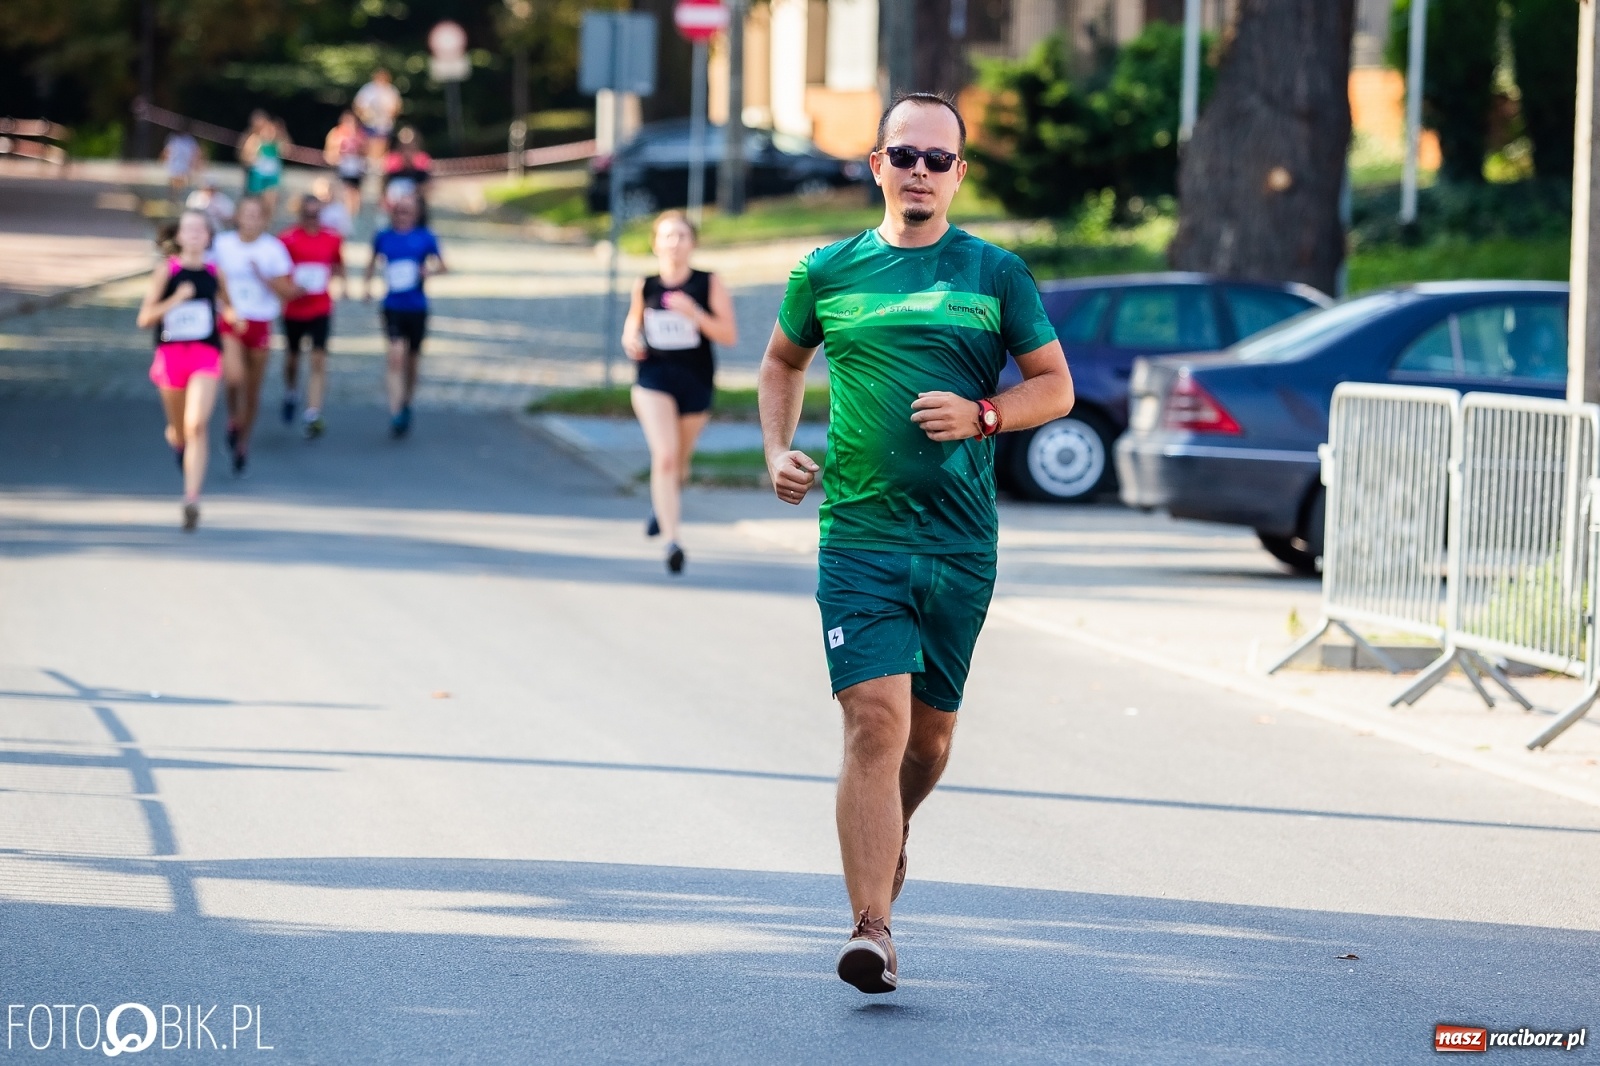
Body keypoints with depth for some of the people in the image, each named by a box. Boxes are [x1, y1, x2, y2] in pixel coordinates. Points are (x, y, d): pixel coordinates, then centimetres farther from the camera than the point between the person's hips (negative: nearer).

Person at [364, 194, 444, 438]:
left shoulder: (425, 237, 1)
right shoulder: (383, 237, 4)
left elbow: (441, 265, 8)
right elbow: (373, 260, 21)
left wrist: (430, 270, -13)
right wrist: (367, 284, 8)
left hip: (417, 308, 1)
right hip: (393, 307, -1)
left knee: (412, 361, 11)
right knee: (396, 356, -16)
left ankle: (406, 405, 34)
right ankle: (396, 415, -20)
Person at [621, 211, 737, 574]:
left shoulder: (710, 285, -6)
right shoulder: (645, 286, -1)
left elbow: (729, 336, -9)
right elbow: (633, 319, 18)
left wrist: (695, 314, -23)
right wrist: (630, 340, -4)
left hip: (696, 381, 1)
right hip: (654, 377, -1)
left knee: (680, 460, 19)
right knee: (664, 456, -18)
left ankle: (662, 499, 55)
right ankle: (672, 541, -22)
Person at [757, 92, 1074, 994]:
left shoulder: (996, 275, 5)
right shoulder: (828, 274, 6)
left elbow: (1056, 386, 8)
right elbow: (783, 361, 23)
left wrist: (982, 415, -10)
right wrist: (779, 451, 8)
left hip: (961, 541, 2)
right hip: (859, 534, -2)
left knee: (931, 726, 12)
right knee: (876, 718, -15)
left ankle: (891, 836, 45)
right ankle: (872, 930, -18)